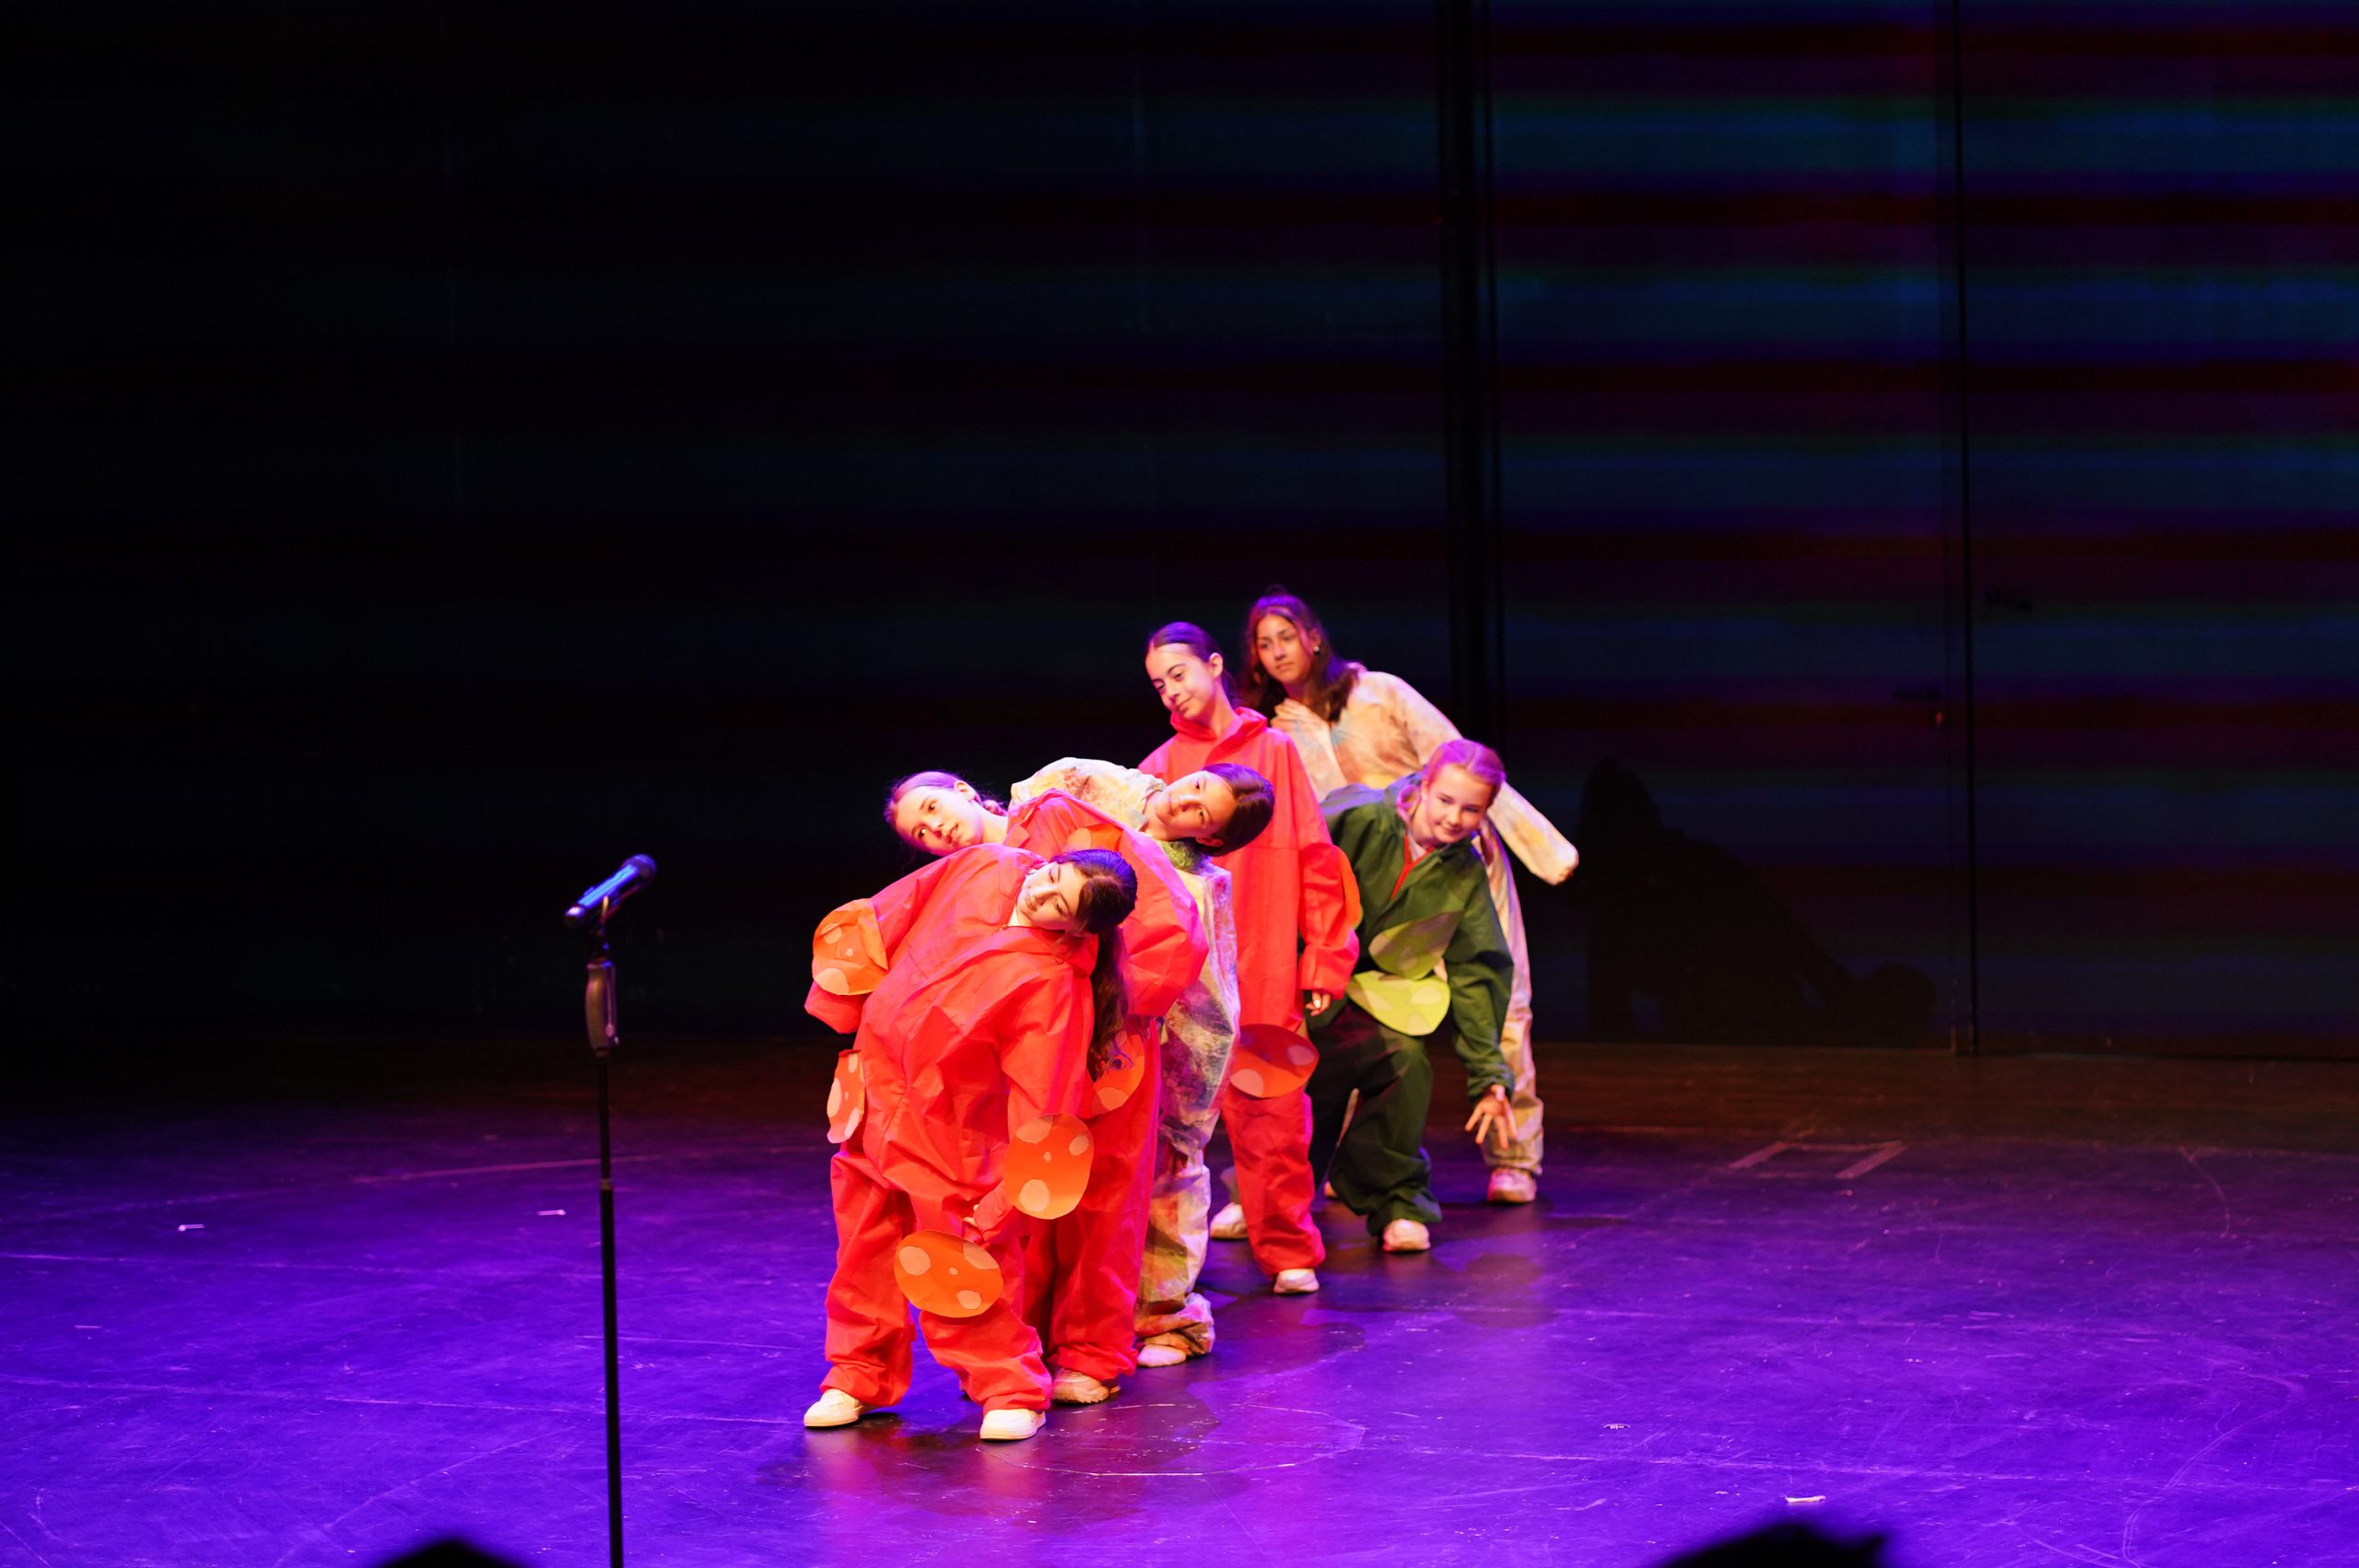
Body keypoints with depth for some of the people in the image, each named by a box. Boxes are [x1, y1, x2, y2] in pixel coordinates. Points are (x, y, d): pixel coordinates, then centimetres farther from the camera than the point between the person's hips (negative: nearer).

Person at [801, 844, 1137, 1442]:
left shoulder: (1054, 983, -28)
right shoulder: (983, 870, -12)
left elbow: (1038, 1101, -26)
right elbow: (889, 920, 4)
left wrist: (1006, 1198, -24)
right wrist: (843, 1006, 9)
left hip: (948, 1121, -6)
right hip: (877, 1087, 6)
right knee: (866, 1242, 15)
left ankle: (1009, 1389, 15)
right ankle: (860, 1377, 30)